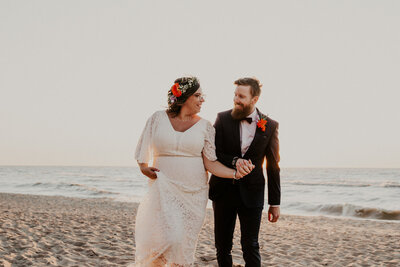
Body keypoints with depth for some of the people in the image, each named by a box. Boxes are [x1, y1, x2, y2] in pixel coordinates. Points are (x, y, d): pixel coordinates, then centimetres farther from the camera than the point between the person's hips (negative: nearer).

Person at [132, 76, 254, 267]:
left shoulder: (205, 126, 4)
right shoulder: (158, 118, 3)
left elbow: (210, 162, -1)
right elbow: (143, 152, 11)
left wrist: (235, 173, -14)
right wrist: (144, 167, -7)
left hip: (193, 192, 2)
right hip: (164, 188, -1)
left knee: (185, 243, 3)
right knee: (168, 237, -15)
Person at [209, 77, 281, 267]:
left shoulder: (270, 126, -2)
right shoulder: (223, 119, -3)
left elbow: (273, 166, 3)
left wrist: (275, 203, 3)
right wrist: (233, 161, -23)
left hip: (251, 193, -1)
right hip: (223, 191, 1)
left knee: (250, 246, -1)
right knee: (222, 246, 10)